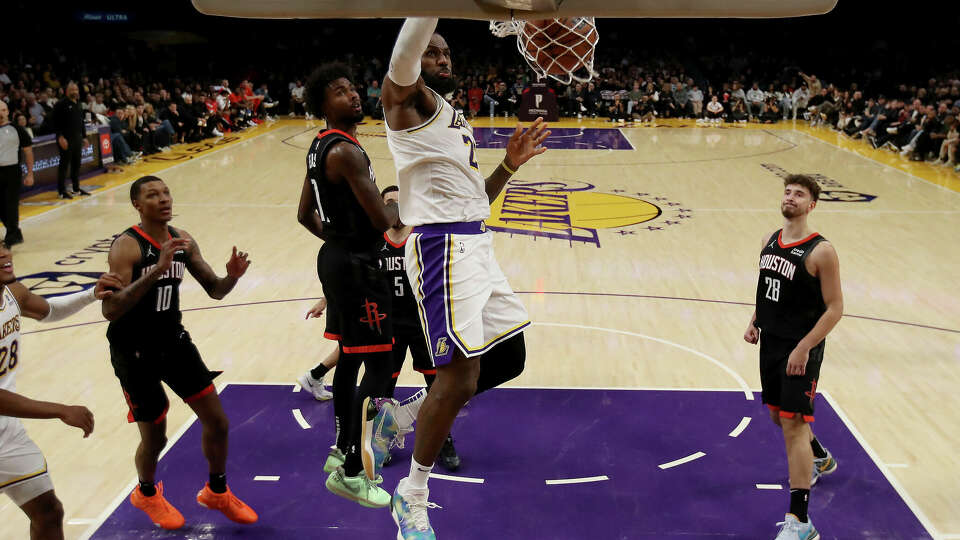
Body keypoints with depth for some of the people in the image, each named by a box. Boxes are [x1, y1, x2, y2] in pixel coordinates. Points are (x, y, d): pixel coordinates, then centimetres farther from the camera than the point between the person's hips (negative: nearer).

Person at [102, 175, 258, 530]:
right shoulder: (126, 246, -21)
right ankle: (146, 494, 39)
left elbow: (214, 290, 7)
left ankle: (217, 492, 30)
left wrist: (232, 277, -16)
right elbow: (111, 310, -32)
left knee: (217, 421, 6)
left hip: (174, 341, 6)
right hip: (134, 353, -6)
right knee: (155, 437, 6)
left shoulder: (182, 241, -1)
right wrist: (157, 269, -40)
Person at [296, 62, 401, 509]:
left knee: (350, 359, 19)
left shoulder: (320, 146, 11)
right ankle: (350, 474, 4)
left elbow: (305, 214, 18)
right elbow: (382, 220, -24)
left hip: (335, 256, 10)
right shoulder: (346, 151, -21)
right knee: (378, 369, -4)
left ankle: (342, 452, 31)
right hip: (355, 267, -10)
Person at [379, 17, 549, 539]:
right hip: (441, 245, -9)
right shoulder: (407, 96, -2)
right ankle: (412, 497, 8)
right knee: (460, 375, -12)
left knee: (508, 358, 13)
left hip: (475, 242, 9)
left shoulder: (456, 121, 24)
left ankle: (401, 415, 28)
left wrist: (510, 164, 13)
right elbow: (412, 39, -25)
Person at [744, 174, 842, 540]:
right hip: (771, 342, 8)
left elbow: (835, 308, -16)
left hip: (801, 348, -8)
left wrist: (803, 348, -21)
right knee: (779, 415, 22)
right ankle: (820, 459, 53)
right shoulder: (770, 241, 6)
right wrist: (755, 321, 9)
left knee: (793, 424, -10)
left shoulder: (821, 251, -16)